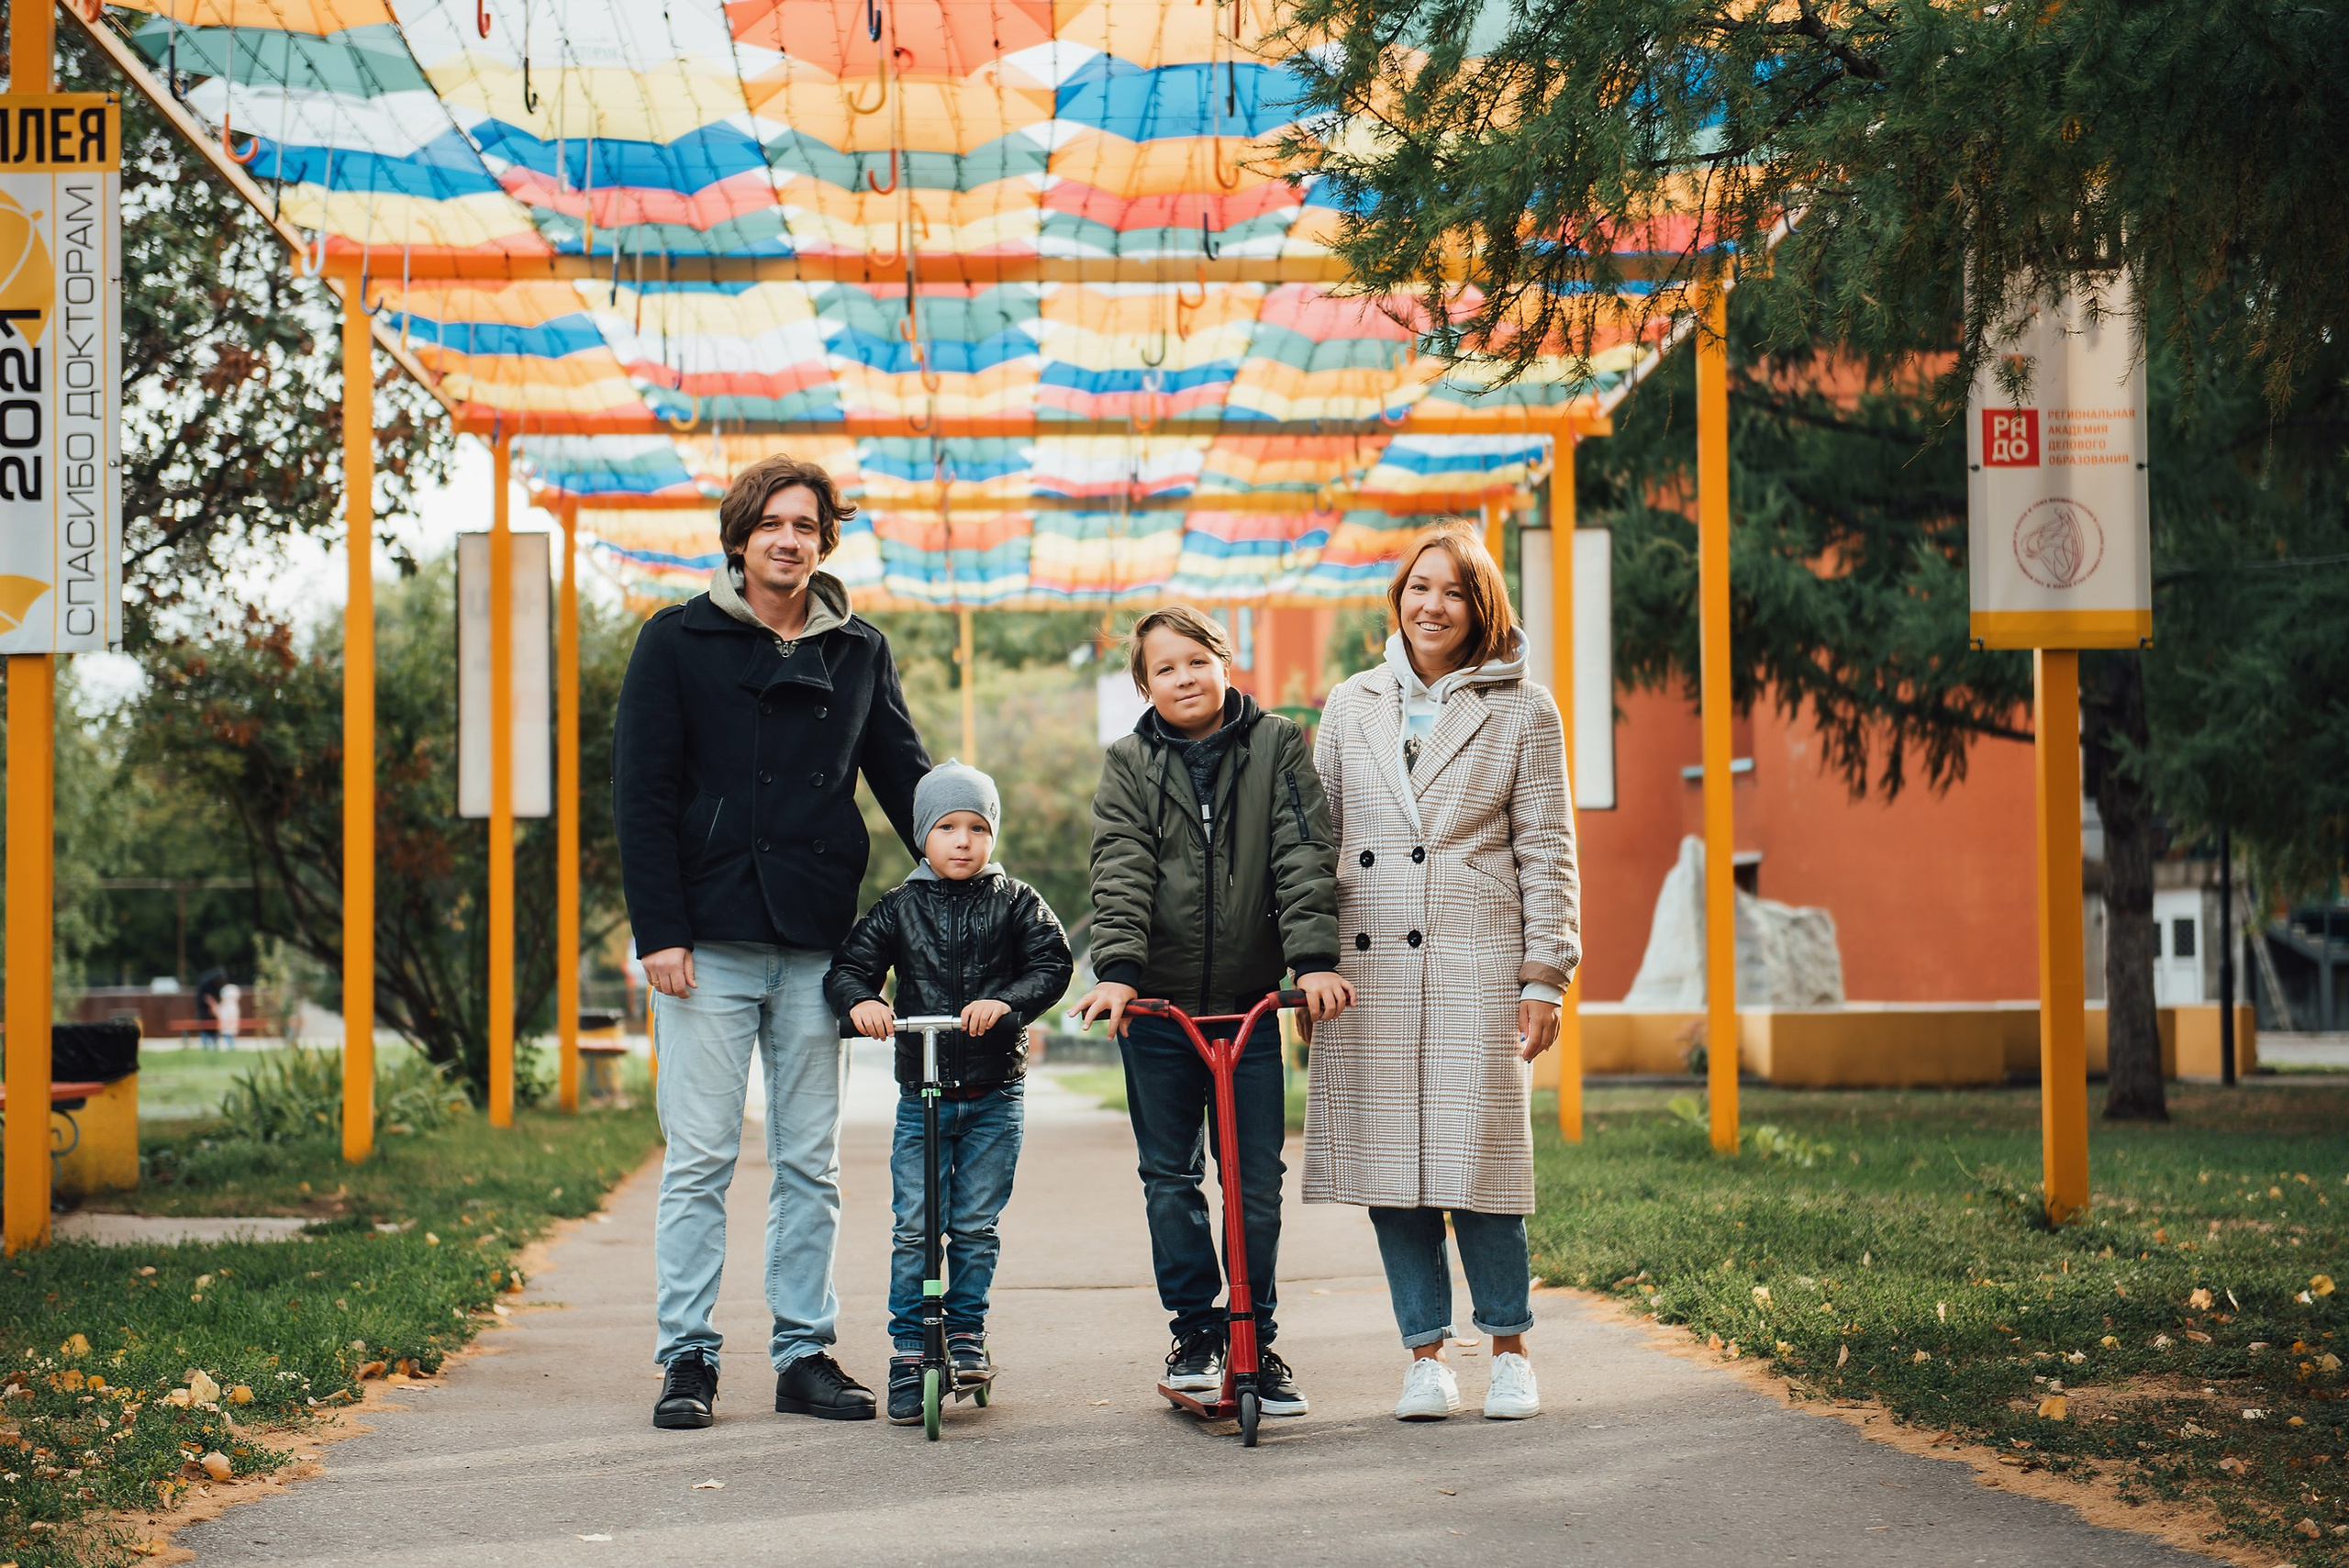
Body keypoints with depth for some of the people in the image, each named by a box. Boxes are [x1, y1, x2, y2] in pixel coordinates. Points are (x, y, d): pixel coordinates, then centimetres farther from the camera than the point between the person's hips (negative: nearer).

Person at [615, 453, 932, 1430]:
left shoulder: (859, 653, 11)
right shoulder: (678, 643, 2)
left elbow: (905, 780, 13)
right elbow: (642, 793, -2)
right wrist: (659, 930, -10)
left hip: (816, 944, 3)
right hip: (709, 942, -3)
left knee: (811, 1164, 6)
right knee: (700, 1160, -2)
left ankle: (805, 1353, 13)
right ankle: (687, 1359, 4)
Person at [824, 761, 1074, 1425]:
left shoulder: (1015, 902, 2)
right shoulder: (898, 908, 4)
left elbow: (1052, 963, -8)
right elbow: (848, 965, 0)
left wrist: (1008, 1000, -26)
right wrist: (861, 1001, -23)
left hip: (995, 1094, 0)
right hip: (921, 1094, 1)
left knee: (975, 1224, 3)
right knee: (913, 1228, -2)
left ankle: (967, 1332, 19)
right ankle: (908, 1351, 5)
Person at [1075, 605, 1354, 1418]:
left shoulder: (1276, 746, 2)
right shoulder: (1129, 764, 3)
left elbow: (1302, 856, -6)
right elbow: (1120, 871, -9)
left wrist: (1315, 958, -19)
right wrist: (1118, 969, -23)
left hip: (1250, 1002, -1)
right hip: (1158, 1006, 1)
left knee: (1258, 1182, 2)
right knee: (1170, 1177, 6)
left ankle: (1256, 1340, 13)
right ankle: (1196, 1333, 17)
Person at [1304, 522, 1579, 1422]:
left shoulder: (1522, 712, 6)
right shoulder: (1353, 706, 13)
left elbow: (1547, 850, 4)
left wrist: (1544, 975, -3)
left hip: (1476, 962, -3)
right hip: (1367, 966, 3)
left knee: (1479, 1153, -5)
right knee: (1387, 1159, 1)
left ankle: (1510, 1349, 11)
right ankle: (1425, 1354, 12)